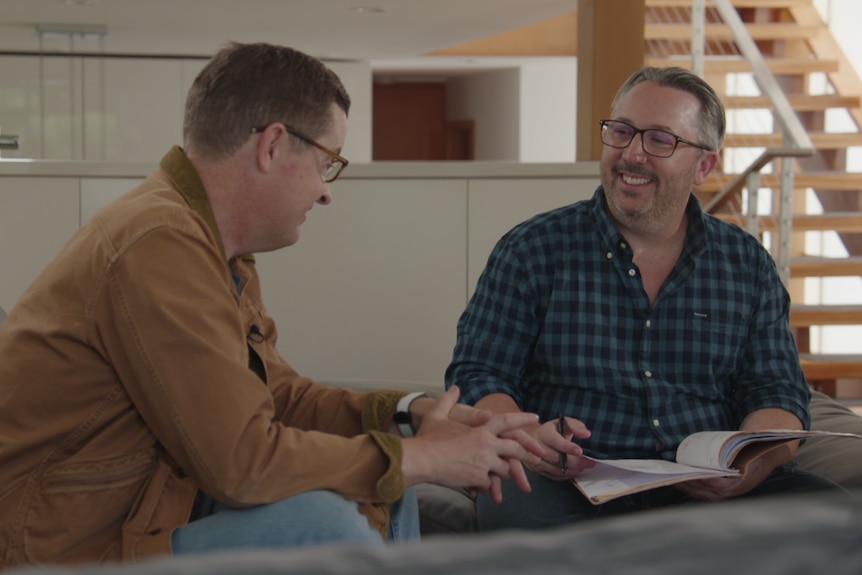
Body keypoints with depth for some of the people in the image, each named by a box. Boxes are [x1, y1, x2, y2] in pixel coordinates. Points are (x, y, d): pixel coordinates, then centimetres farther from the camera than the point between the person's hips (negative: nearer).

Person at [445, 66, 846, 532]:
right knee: (515, 510, -38)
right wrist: (524, 439, -21)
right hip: (569, 488, -3)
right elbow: (476, 376, 3)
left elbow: (777, 394, 11)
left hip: (709, 493, 3)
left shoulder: (748, 265, 14)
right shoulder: (532, 250, 6)